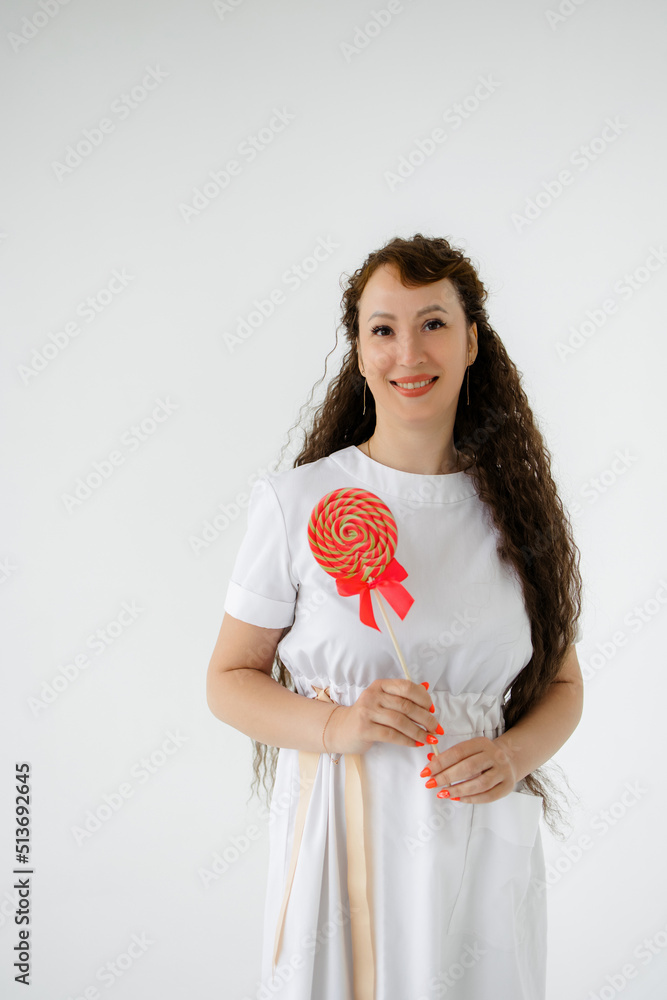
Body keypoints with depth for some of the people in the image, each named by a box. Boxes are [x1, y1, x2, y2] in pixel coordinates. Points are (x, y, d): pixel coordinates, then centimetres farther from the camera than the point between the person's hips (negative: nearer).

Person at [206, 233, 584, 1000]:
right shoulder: (298, 502, -7)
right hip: (343, 835, -2)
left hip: (484, 840, 2)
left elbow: (563, 684, 8)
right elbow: (229, 680, -2)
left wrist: (513, 755, -11)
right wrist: (338, 725, -19)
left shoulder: (519, 505, 0)